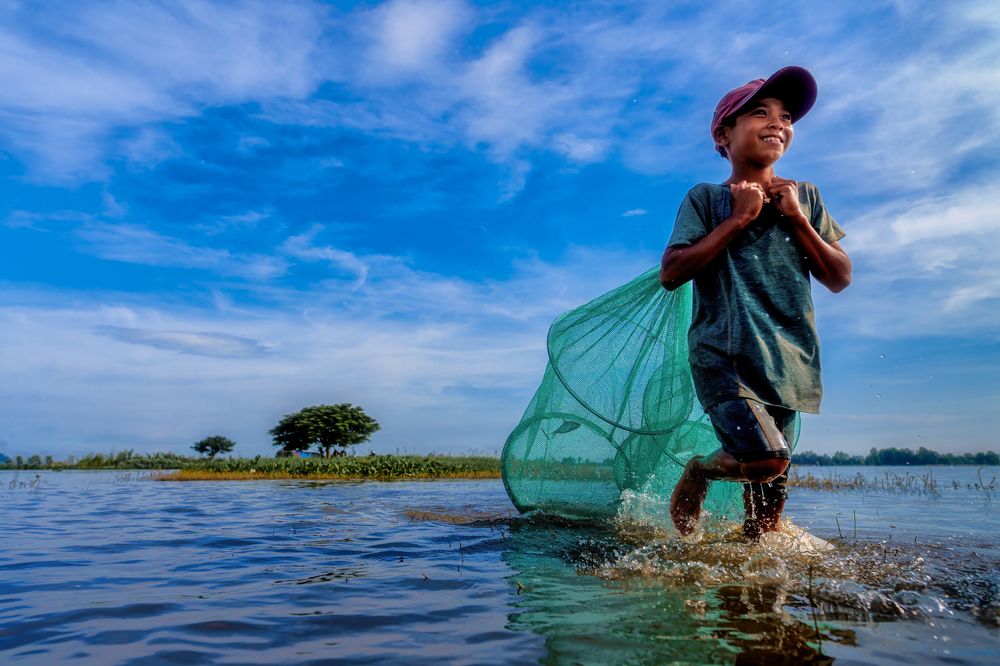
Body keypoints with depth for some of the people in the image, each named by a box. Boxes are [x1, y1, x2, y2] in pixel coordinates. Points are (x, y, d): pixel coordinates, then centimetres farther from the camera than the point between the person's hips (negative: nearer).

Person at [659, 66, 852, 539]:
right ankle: (698, 470, 6)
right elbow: (670, 274, -11)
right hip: (722, 354, -4)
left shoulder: (805, 197, 13)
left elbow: (839, 279, 9)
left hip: (785, 363, 5)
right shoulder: (706, 198, 2)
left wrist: (795, 218, -3)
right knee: (767, 459, -24)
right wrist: (740, 218, -11)